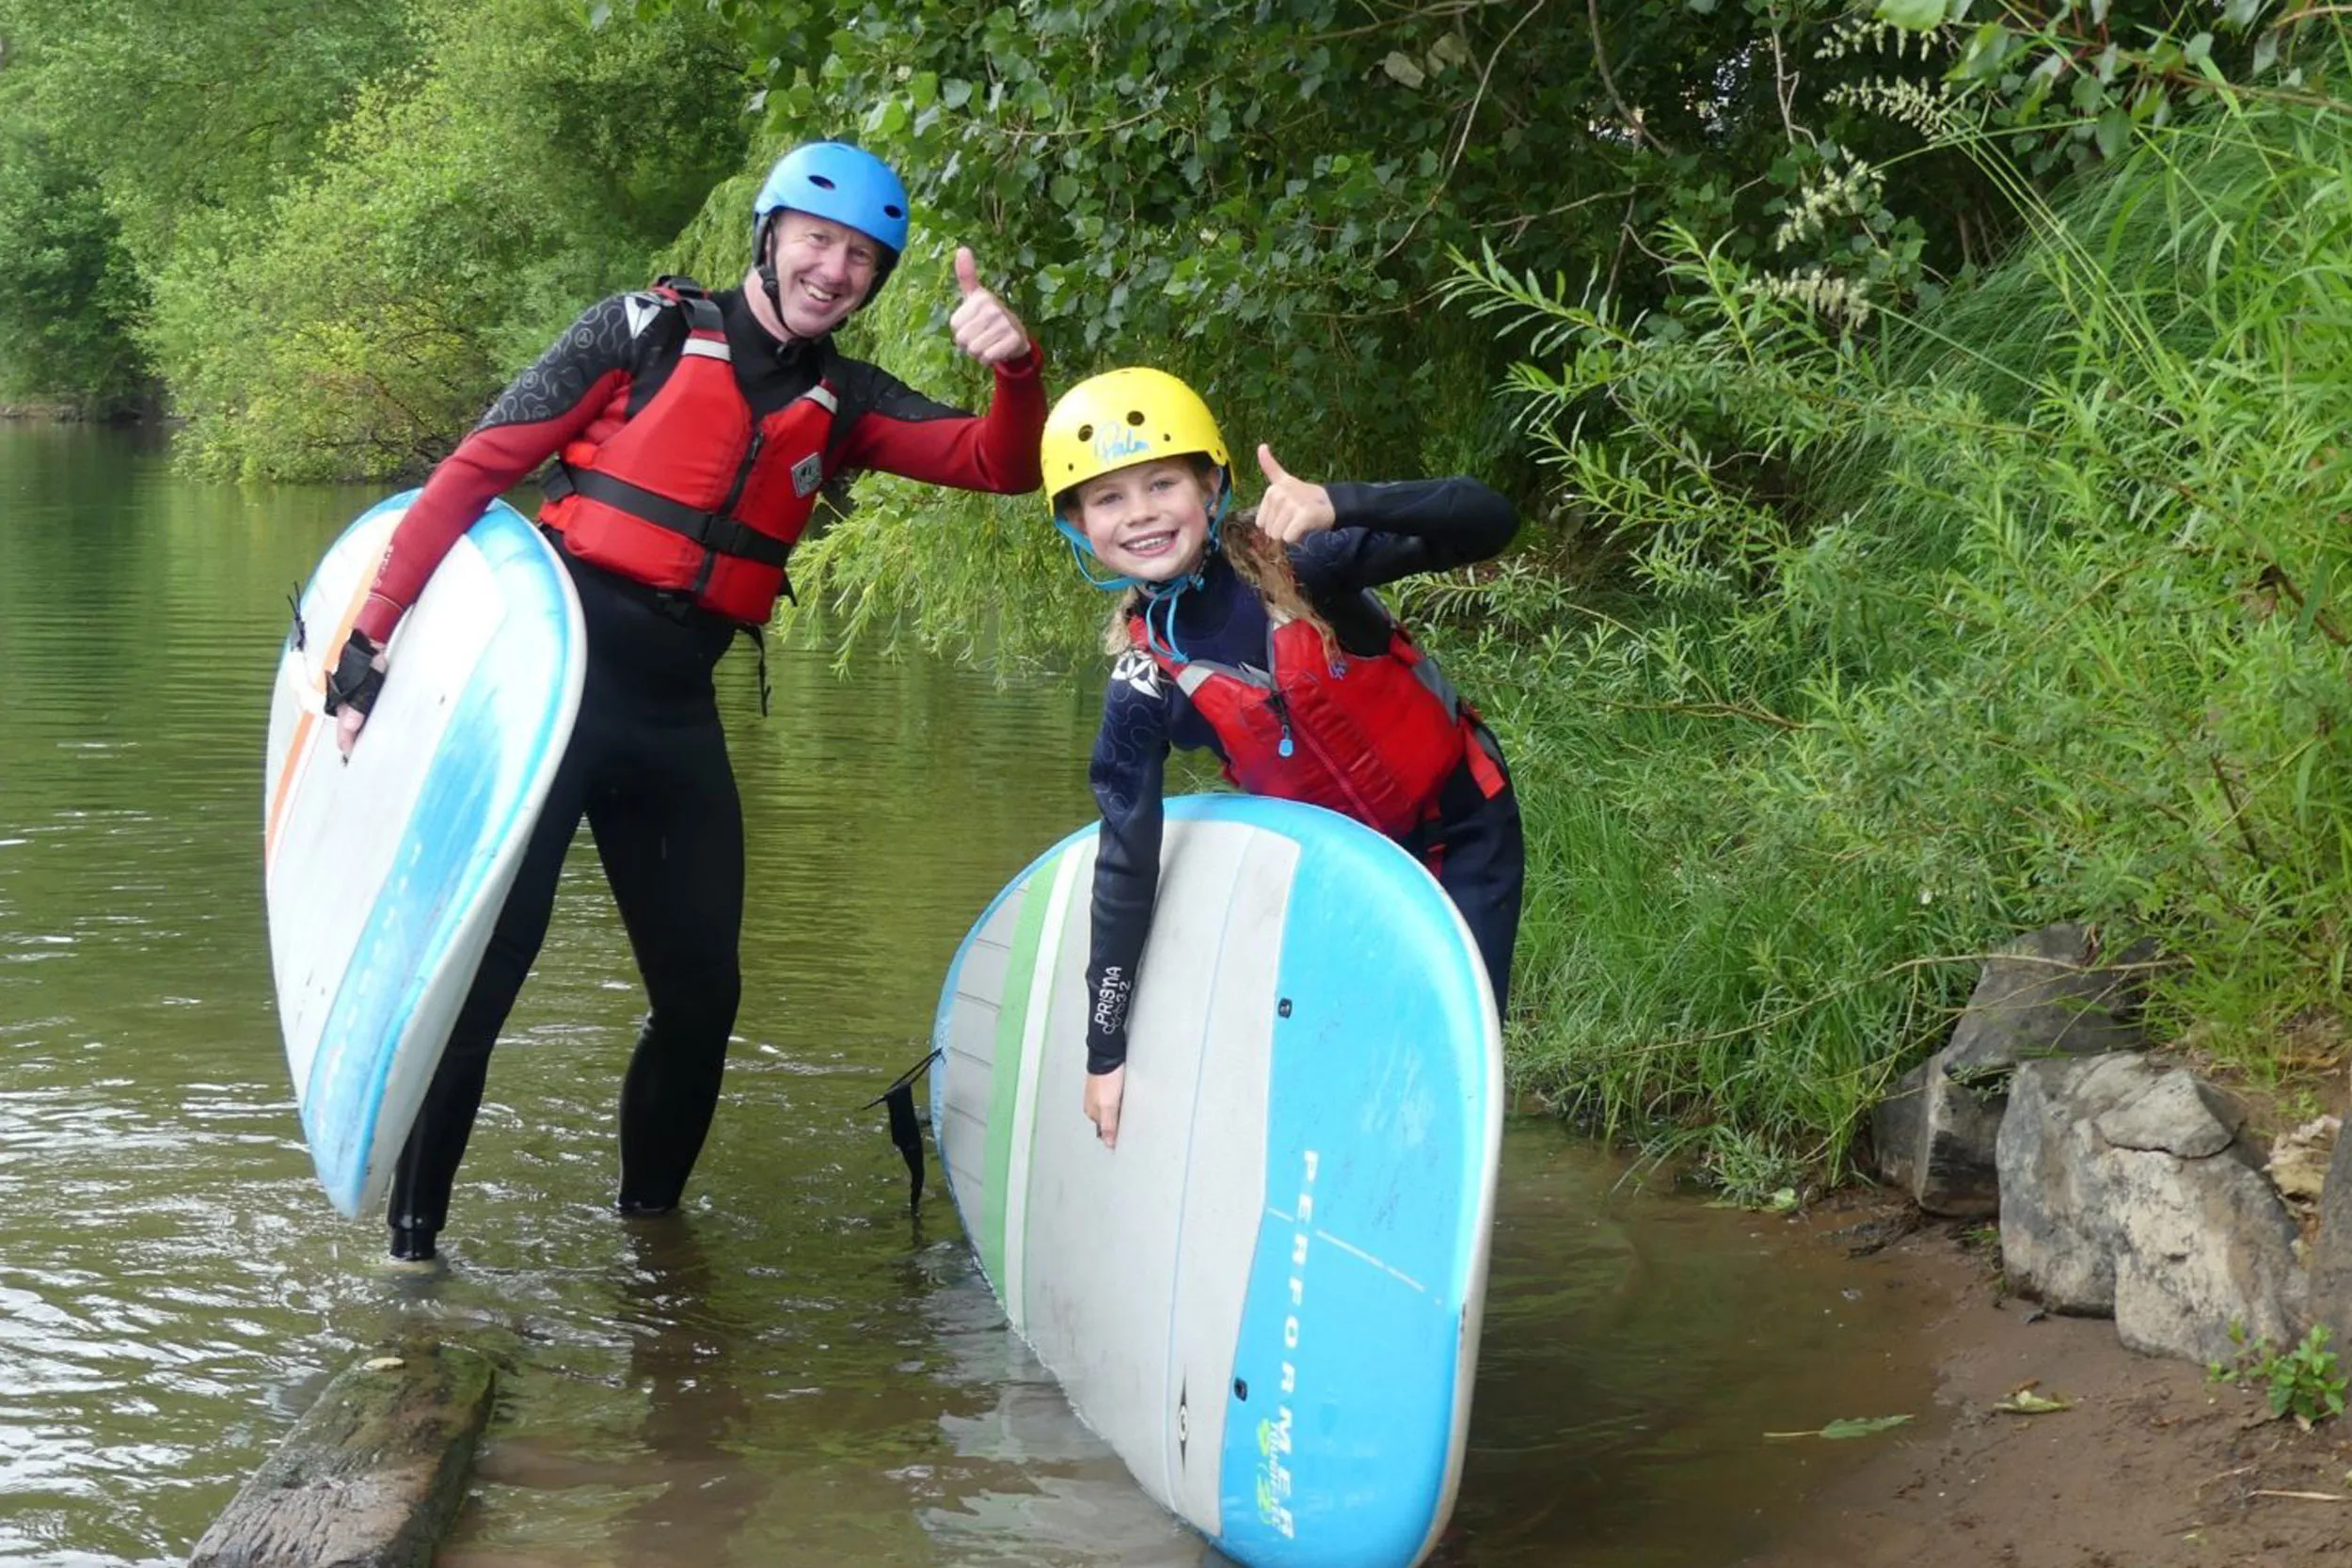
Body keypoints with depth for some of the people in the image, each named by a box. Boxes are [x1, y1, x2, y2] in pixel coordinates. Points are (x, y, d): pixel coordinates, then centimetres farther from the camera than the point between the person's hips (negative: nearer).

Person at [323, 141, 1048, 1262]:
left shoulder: (843, 403, 11)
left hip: (678, 711, 5)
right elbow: (475, 470, -3)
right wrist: (371, 642, -10)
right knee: (481, 964, -5)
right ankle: (412, 1231, 5)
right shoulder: (647, 332, -1)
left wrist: (1016, 369, -21)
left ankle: (648, 1213, 26)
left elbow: (1001, 466, 1)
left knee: (701, 991, 7)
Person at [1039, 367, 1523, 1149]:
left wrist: (1338, 506, -49)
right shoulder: (1144, 680, -14)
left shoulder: (1292, 559, -23)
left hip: (1463, 835, -3)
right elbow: (1127, 864, -11)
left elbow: (1489, 522, -32)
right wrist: (1105, 1049, -10)